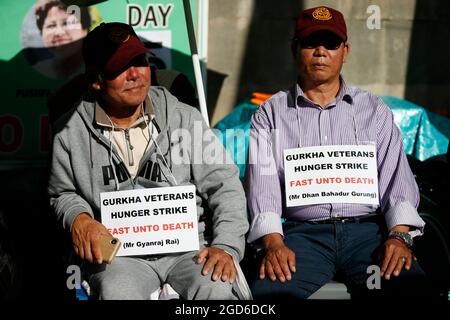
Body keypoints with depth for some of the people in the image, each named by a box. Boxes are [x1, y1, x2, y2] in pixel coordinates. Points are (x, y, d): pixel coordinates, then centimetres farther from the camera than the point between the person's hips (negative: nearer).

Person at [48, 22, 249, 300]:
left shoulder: (185, 118, 5)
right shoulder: (71, 133, 6)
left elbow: (223, 185, 4)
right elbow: (63, 194, 20)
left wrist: (227, 247, -10)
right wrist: (78, 219, -3)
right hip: (118, 253, 0)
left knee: (217, 289, -31)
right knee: (117, 294, -34)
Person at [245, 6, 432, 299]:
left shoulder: (375, 111, 18)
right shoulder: (271, 114, 14)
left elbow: (397, 178, 9)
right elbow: (262, 182, 2)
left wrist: (400, 235, -10)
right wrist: (273, 241, -16)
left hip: (367, 230, 1)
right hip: (303, 232, -1)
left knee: (412, 285, -30)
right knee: (270, 289, -33)